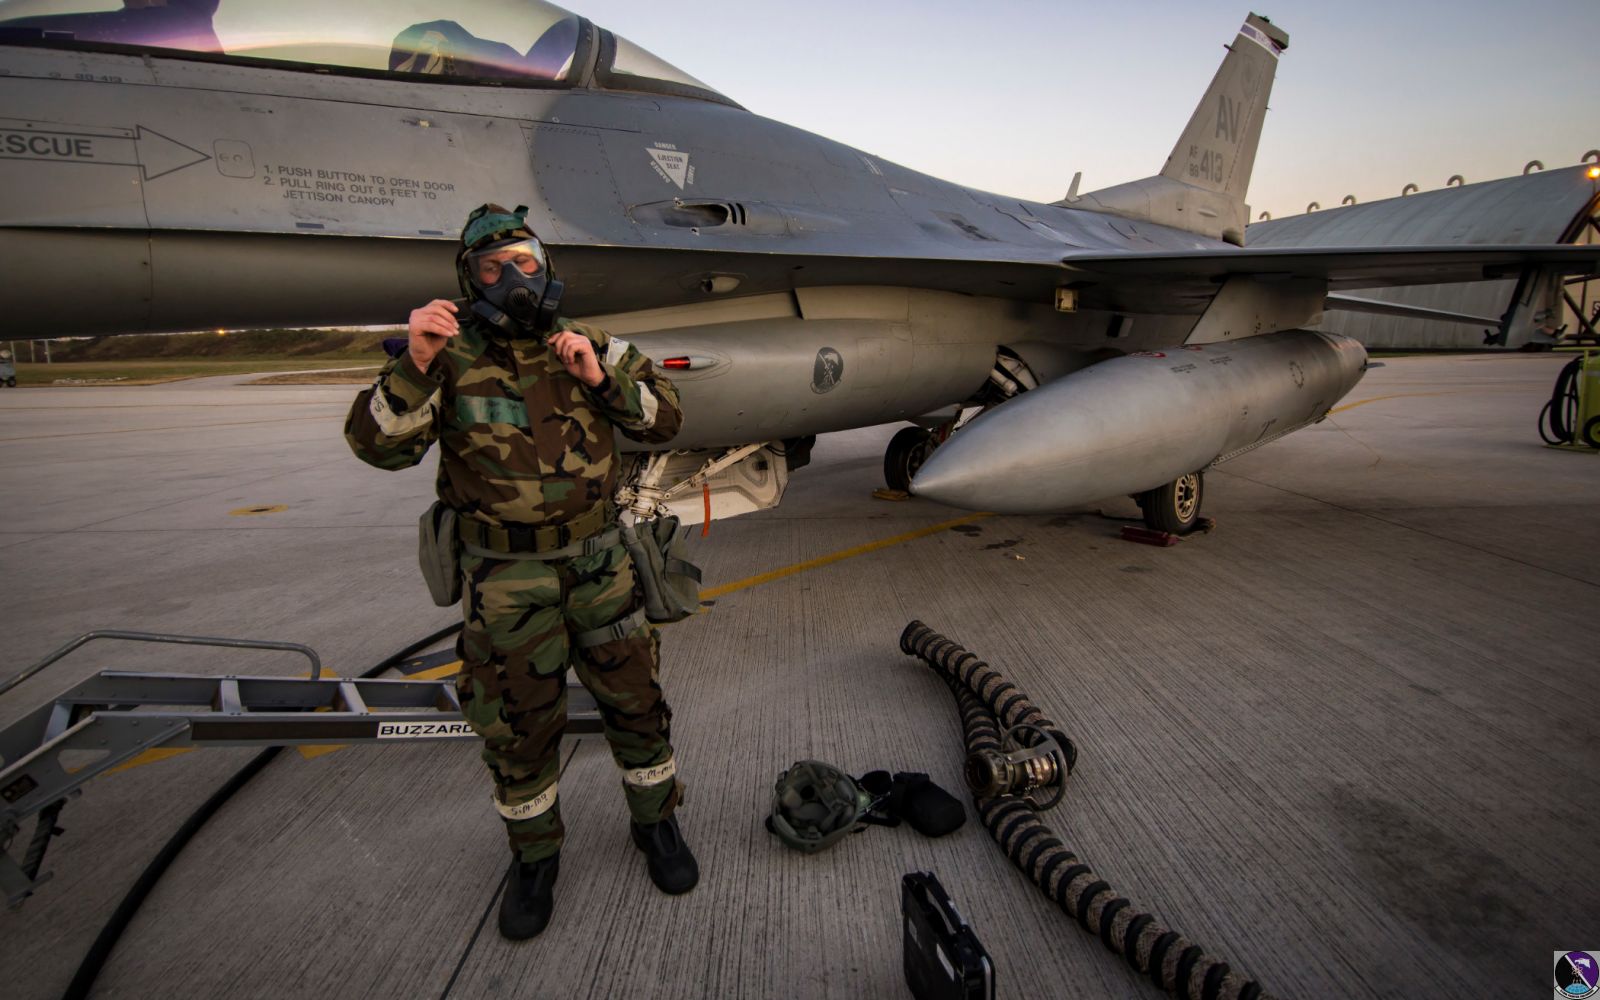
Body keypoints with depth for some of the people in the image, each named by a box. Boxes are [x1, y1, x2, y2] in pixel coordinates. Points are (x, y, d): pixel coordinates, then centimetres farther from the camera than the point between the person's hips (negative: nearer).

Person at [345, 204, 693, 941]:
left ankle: (656, 823, 34)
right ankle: (534, 857, 34)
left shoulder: (588, 349, 2)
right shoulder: (451, 361, -5)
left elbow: (664, 417, 1)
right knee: (519, 724, 11)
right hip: (506, 579, -1)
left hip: (596, 563, 2)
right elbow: (378, 445, -14)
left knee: (634, 700, 10)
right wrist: (414, 365, -30)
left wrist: (599, 378, -14)